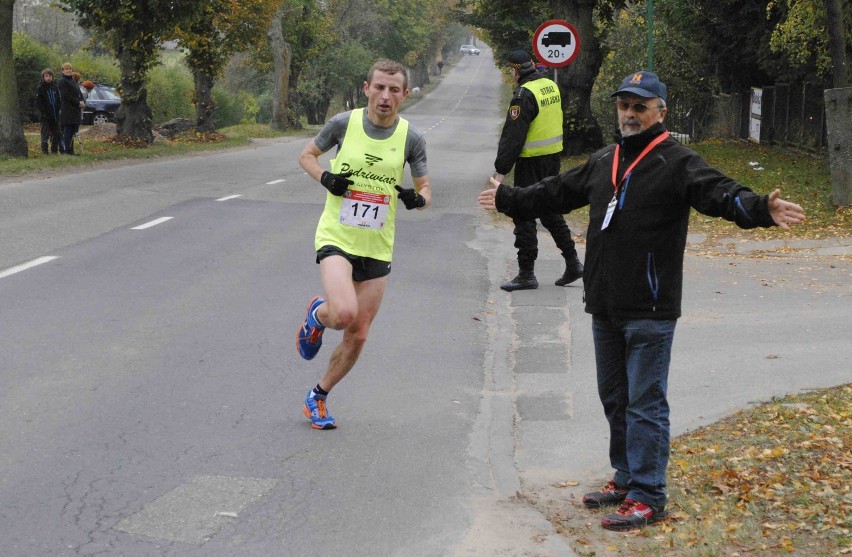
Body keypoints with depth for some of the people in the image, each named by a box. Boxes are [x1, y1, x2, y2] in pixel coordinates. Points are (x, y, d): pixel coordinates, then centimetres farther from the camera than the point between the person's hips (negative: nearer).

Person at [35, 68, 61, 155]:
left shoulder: (55, 87, 11)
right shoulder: (40, 88, -4)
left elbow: (59, 100, 18)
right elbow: (38, 102, -7)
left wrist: (58, 110, 5)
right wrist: (44, 112, -14)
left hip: (55, 115, 5)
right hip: (45, 117, -5)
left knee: (57, 135, 7)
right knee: (45, 135, -3)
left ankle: (54, 151, 17)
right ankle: (45, 152, 2)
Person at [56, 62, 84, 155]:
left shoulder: (74, 81, 21)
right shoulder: (62, 82, -6)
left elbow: (79, 93, 21)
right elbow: (66, 95, -14)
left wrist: (82, 101, 0)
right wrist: (78, 102, -15)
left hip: (76, 110, 8)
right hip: (67, 110, -8)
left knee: (73, 130, 9)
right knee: (67, 130, -10)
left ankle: (70, 150, 13)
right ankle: (66, 150, -10)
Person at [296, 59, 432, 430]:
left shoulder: (411, 138, -2)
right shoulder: (344, 123, -6)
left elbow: (424, 188, 9)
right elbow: (306, 155, 10)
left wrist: (418, 199, -15)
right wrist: (325, 178, -11)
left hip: (377, 248, 3)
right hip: (336, 238, -3)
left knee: (358, 336, 7)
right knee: (345, 312, -28)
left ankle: (318, 397, 29)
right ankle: (317, 314, 10)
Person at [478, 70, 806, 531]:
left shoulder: (677, 163, -8)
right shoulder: (602, 162, 14)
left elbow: (719, 192, -25)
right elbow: (555, 193, 28)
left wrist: (760, 210, -44)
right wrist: (507, 199, 37)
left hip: (650, 311, -8)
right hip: (604, 306, 8)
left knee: (645, 403, -4)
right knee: (614, 398, 17)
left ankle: (647, 497, 3)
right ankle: (626, 478, 31)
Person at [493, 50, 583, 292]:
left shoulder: (524, 94, -18)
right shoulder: (552, 86, 8)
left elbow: (513, 135, -19)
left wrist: (501, 170, -16)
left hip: (531, 162, -8)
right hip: (554, 155, 8)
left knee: (524, 216, -1)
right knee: (550, 210, 19)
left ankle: (526, 274, 3)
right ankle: (573, 263, 20)